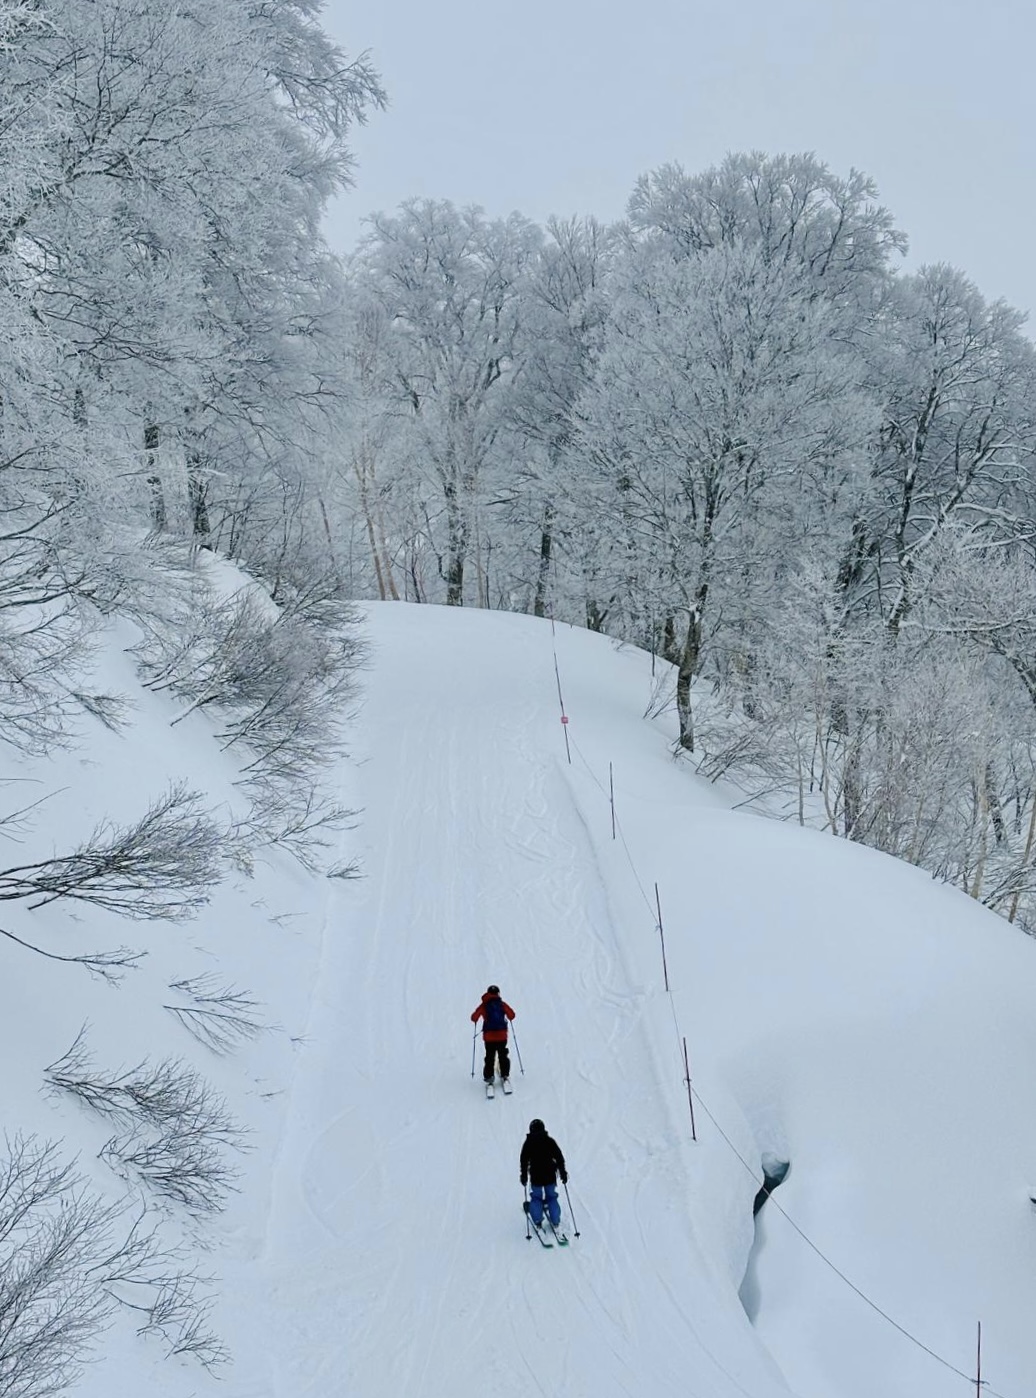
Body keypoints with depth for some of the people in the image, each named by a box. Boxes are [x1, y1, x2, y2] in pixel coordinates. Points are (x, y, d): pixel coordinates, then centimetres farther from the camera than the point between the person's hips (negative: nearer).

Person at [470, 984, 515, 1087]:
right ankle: (505, 1075, 12)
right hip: (502, 1035, 1)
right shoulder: (502, 1004, 1)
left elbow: (474, 1017, -5)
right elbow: (512, 1015, 1)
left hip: (489, 1036, -1)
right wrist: (508, 1018, 23)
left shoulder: (484, 1005, -2)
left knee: (489, 1057, 10)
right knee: (503, 1056, 15)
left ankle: (488, 1076, 6)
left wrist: (475, 1021, 18)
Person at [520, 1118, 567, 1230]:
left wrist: (524, 1176, 10)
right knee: (552, 1198, 13)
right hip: (550, 1176, 1)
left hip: (536, 1177, -1)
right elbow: (559, 1158, 1)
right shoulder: (550, 1141, 0)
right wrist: (563, 1173, 8)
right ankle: (556, 1222, 11)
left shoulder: (528, 1143, -1)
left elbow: (524, 1161, 2)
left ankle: (538, 1221, 9)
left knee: (536, 1198, 14)